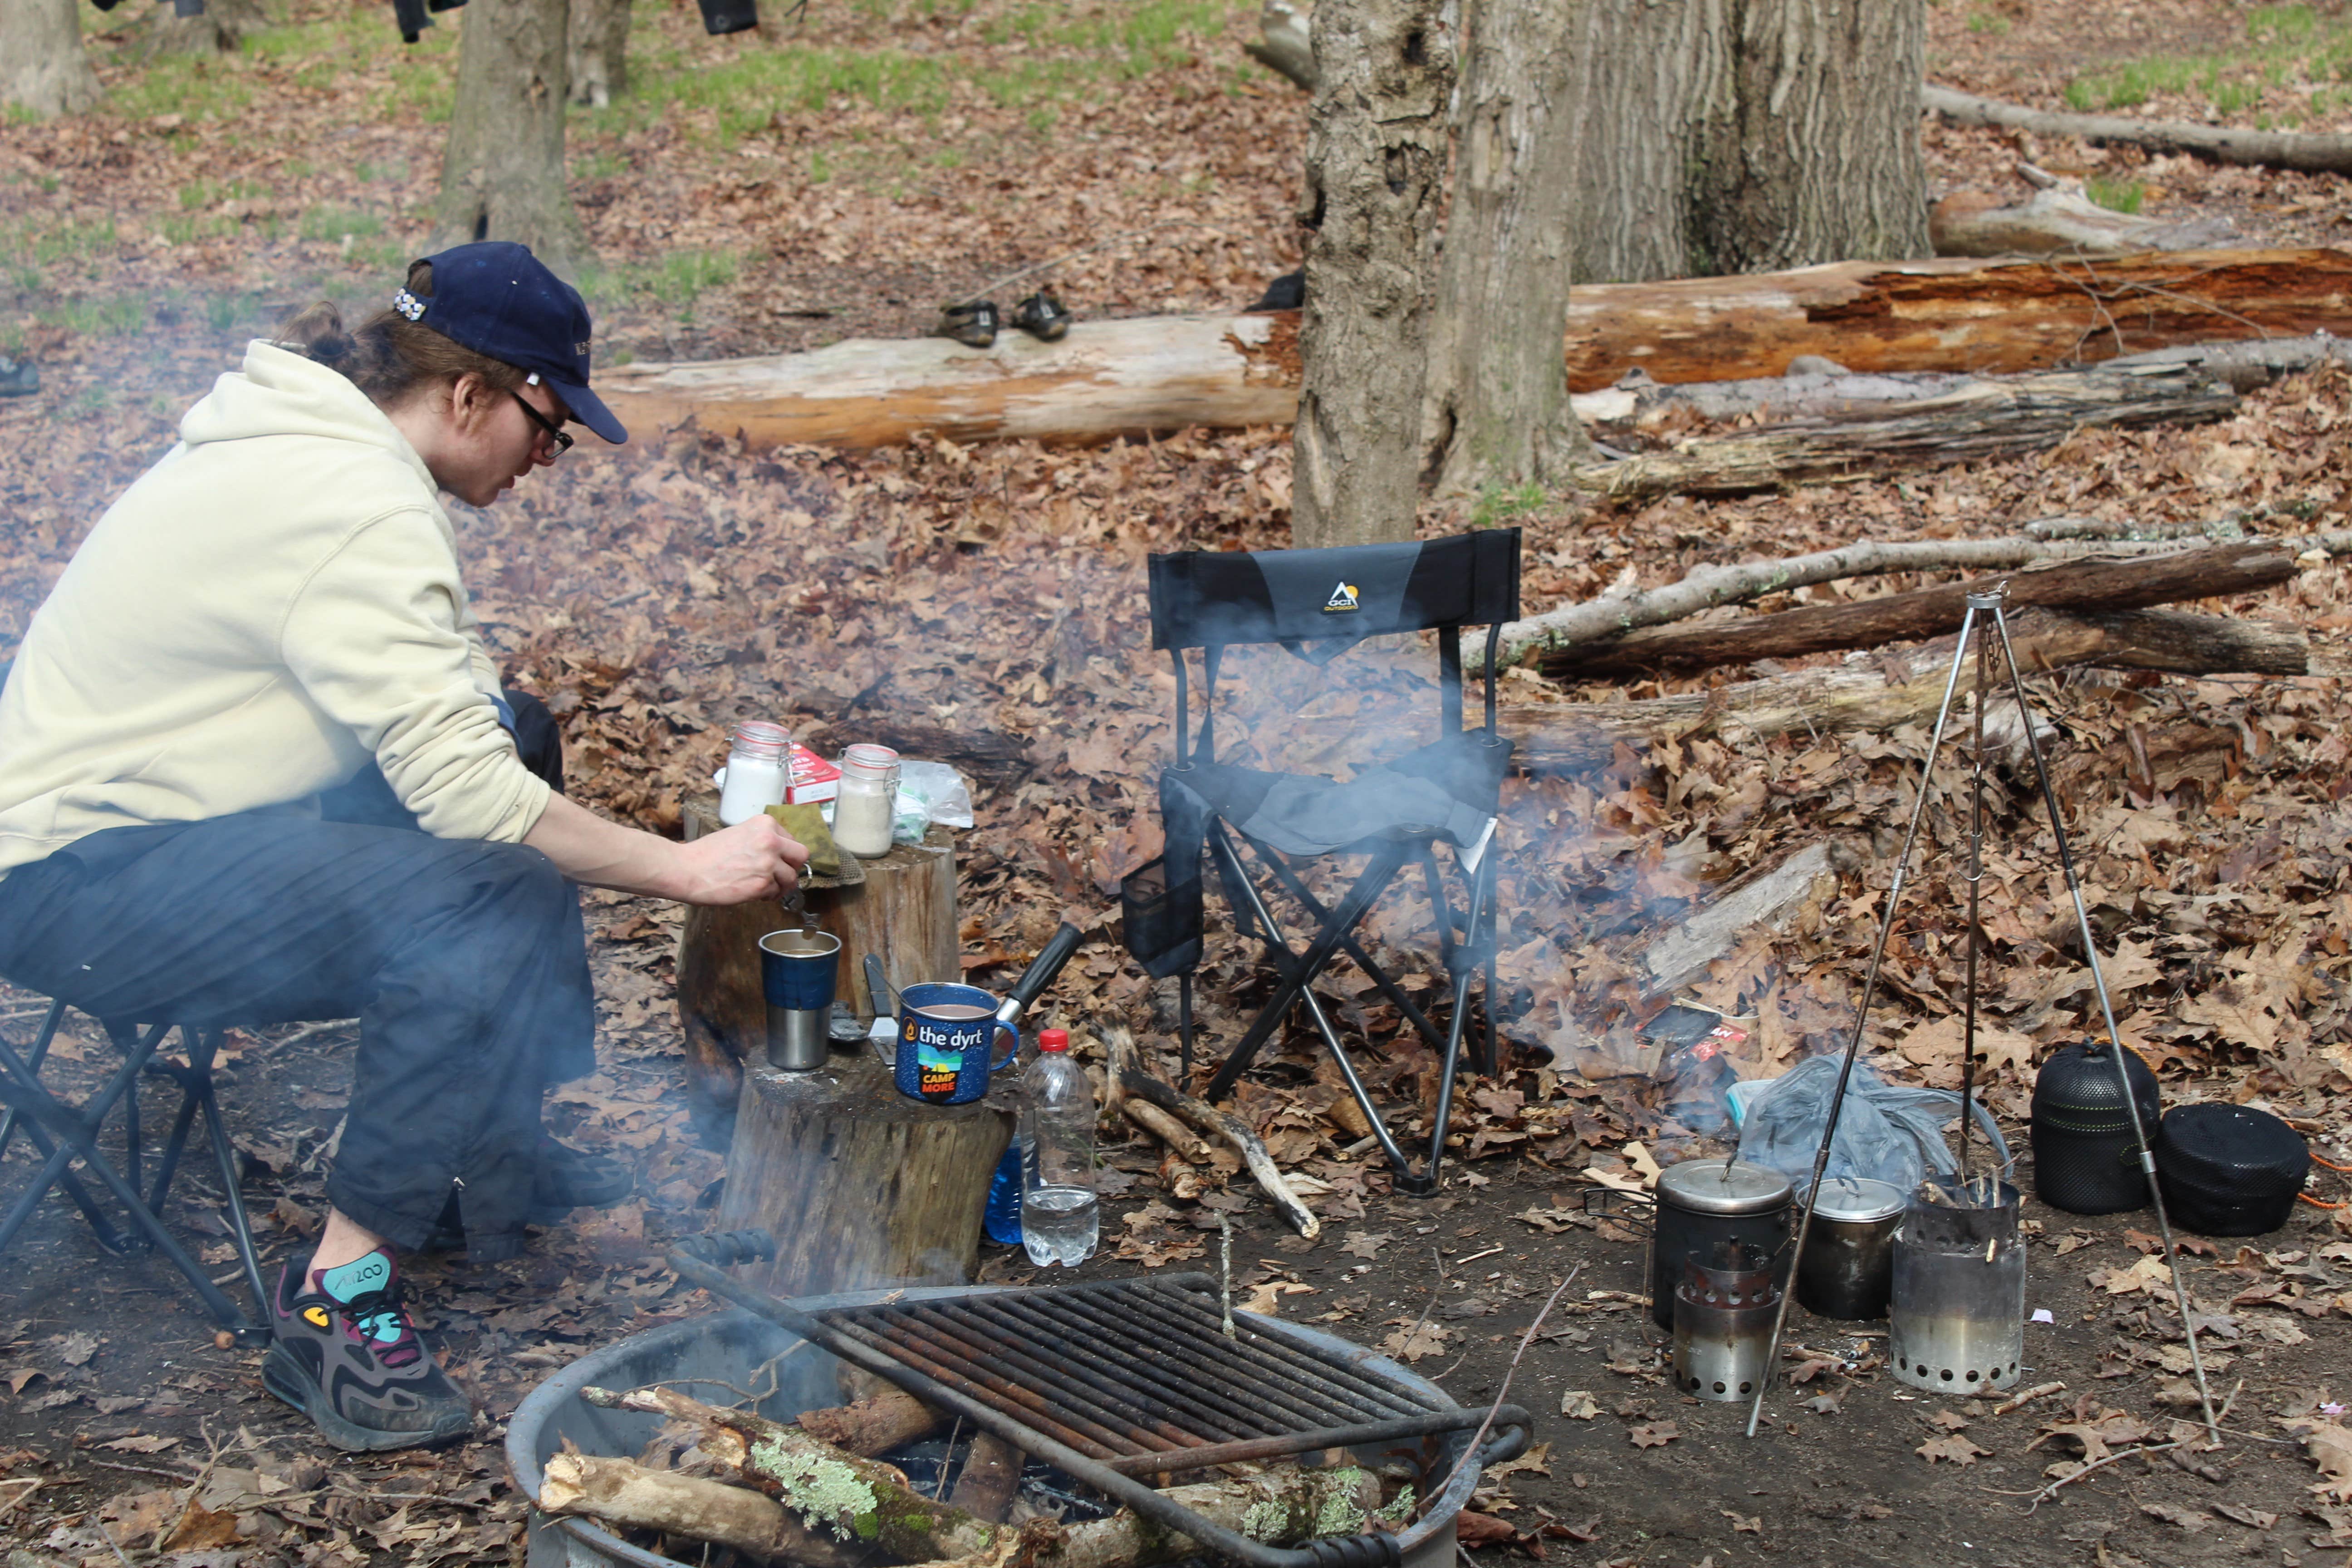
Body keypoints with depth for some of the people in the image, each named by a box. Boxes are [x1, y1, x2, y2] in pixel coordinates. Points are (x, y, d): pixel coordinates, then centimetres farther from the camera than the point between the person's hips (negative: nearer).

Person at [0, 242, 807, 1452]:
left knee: (518, 735, 14)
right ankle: (336, 1301, -19)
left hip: (139, 799, 11)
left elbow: (448, 720, 17)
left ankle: (514, 1155, 19)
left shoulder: (307, 440, 9)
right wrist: (684, 869, -18)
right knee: (490, 904, -28)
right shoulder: (360, 509, -23)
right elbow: (465, 797, -26)